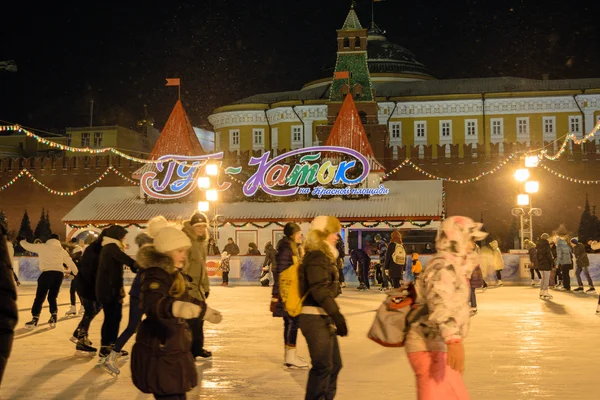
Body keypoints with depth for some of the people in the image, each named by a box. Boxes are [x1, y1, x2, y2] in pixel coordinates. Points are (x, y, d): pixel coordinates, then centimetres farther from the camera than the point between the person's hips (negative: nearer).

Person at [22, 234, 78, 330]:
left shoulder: (42, 247, 12)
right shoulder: (62, 250, 21)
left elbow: (27, 246, 22)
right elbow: (71, 263, 25)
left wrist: (22, 241, 45)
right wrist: (78, 274, 36)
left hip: (47, 273, -4)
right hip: (59, 274, 4)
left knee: (39, 297, 0)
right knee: (52, 297, 17)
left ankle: (35, 319, -7)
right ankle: (54, 317, 4)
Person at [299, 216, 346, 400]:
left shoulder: (325, 257, 17)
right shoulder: (317, 257, -14)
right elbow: (320, 289, -24)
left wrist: (334, 316, 23)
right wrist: (337, 315, -27)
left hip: (323, 318, 10)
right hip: (315, 318, -10)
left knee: (334, 364, 16)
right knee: (323, 366, -7)